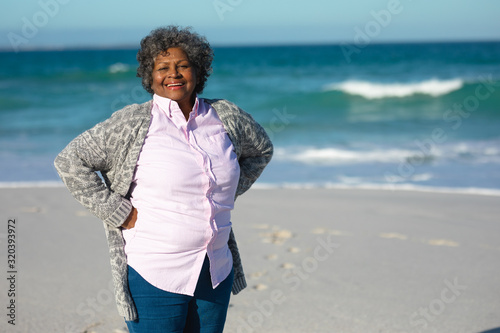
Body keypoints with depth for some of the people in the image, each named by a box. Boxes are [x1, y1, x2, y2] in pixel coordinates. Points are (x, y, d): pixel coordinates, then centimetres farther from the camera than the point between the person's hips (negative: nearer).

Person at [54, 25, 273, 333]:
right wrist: (119, 213, -10)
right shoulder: (132, 123, -8)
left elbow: (261, 149, 24)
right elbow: (70, 161, -7)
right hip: (154, 275, -4)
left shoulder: (226, 117, 5)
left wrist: (226, 194, 11)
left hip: (216, 274, 5)